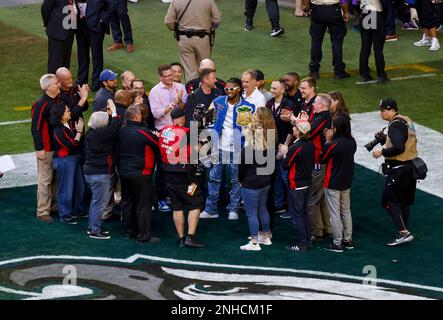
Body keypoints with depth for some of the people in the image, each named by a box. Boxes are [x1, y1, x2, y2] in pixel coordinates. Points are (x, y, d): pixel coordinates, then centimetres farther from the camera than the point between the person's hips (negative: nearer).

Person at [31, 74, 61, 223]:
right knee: (45, 180, -2)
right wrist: (39, 149, -19)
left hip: (58, 147, 8)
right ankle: (42, 211, 3)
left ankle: (54, 205, 26)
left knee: (56, 178, 14)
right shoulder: (41, 104, -18)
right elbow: (36, 128, -18)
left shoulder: (58, 100, 6)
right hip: (46, 149, -8)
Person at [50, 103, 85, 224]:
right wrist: (79, 131, -18)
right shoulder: (59, 130, -20)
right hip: (64, 160, -9)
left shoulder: (70, 124, 4)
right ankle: (65, 215, 13)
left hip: (75, 158, 9)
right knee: (66, 188, 1)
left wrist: (79, 130, -3)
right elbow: (72, 145, -23)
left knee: (79, 186, 19)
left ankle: (77, 210, 35)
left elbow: (79, 141, 10)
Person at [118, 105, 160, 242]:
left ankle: (129, 231, 23)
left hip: (123, 172, 7)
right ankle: (144, 235, 0)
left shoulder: (121, 132, 2)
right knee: (143, 204, -1)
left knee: (127, 202, 15)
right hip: (140, 173, -7)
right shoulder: (143, 132, -17)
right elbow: (158, 144, -7)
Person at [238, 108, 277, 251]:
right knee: (263, 209, 21)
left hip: (251, 183, -7)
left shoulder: (249, 147, -19)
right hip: (266, 181, 7)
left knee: (251, 213, 2)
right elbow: (270, 160, 6)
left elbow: (243, 164, -11)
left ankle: (254, 243, 5)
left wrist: (240, 179, 2)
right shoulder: (270, 139, -2)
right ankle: (266, 237, 31)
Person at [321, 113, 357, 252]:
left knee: (335, 213, 2)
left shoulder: (332, 145, -23)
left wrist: (327, 140, -7)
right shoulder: (352, 141, -4)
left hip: (333, 184, -7)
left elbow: (322, 159, -9)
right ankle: (348, 240, 25)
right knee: (346, 211, 18)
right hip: (347, 183, 7)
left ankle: (337, 243, 6)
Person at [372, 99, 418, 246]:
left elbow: (399, 148, -28)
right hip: (411, 166, 10)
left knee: (388, 200, -6)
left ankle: (404, 232, -12)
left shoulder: (395, 125, -18)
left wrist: (382, 152, -17)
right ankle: (403, 232, 22)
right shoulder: (406, 121, 12)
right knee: (404, 201, 16)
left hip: (399, 169, -10)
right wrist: (384, 139, 12)